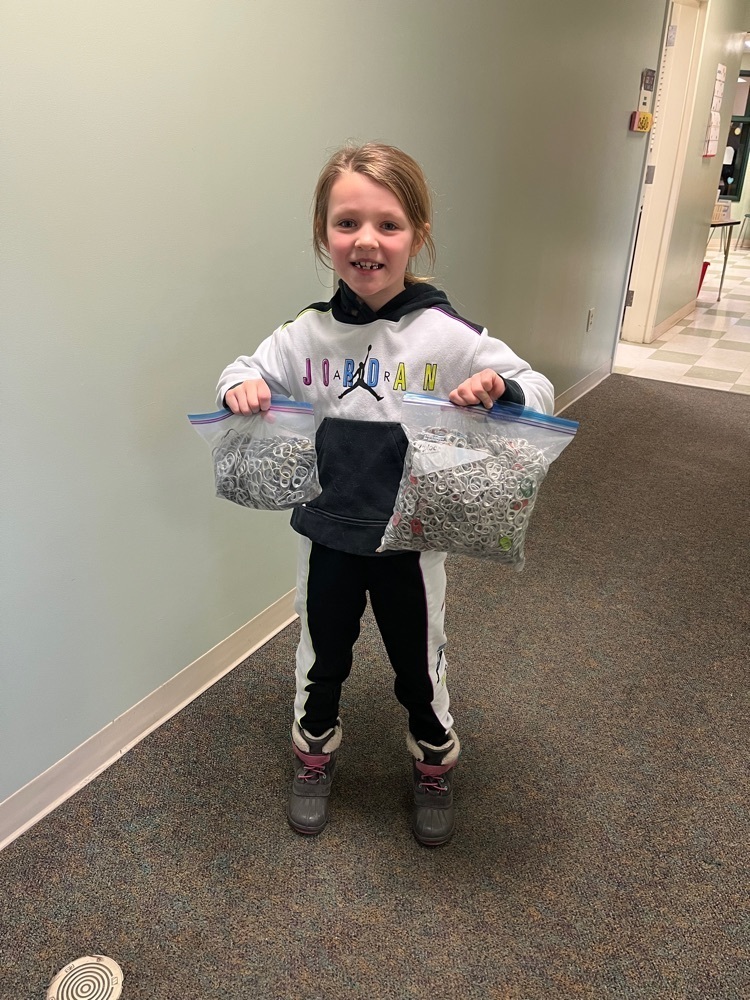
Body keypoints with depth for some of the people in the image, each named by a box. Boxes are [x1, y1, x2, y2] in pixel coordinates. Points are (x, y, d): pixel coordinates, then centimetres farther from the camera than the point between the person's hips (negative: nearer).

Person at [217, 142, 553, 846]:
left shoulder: (446, 335, -14)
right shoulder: (307, 333, -7)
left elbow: (539, 392, -11)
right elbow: (248, 371, 9)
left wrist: (501, 389, -33)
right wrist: (240, 388, -15)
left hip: (411, 536, -1)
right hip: (326, 534, 2)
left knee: (419, 662, 19)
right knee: (321, 656, 21)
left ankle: (435, 767, 48)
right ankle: (314, 755, 50)